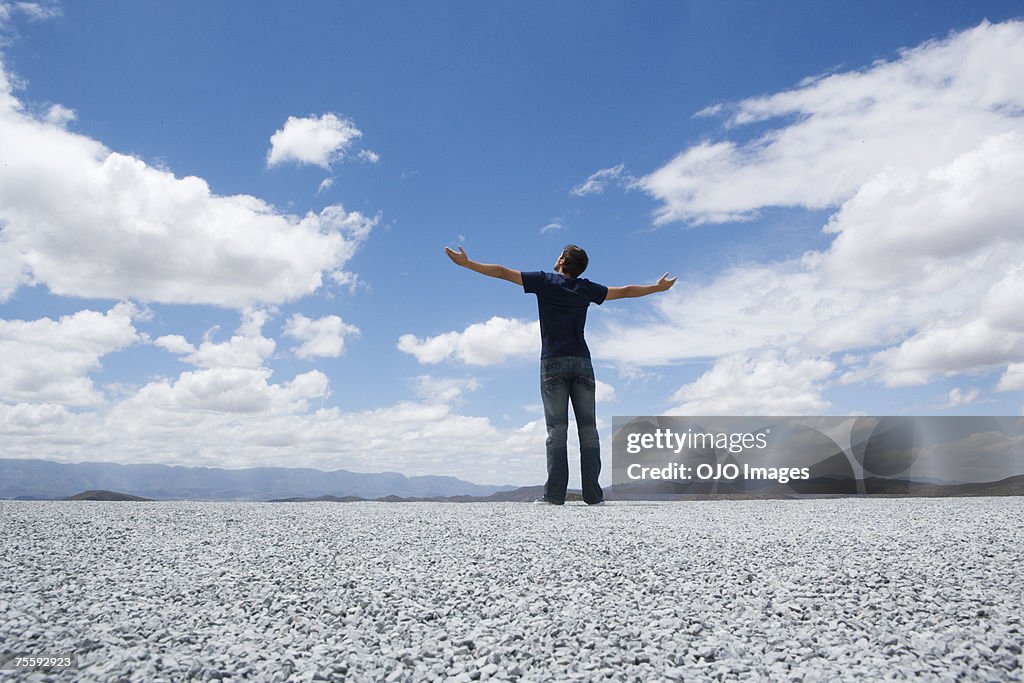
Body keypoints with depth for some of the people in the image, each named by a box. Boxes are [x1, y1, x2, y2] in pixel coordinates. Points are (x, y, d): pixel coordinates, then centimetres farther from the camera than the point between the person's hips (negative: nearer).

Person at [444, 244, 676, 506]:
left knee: (557, 430, -5)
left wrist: (467, 263, 11)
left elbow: (502, 272, 4)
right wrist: (657, 288, 38)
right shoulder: (586, 289, 12)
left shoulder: (544, 281, 4)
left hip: (553, 362, -2)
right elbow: (625, 291, 23)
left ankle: (555, 494, -9)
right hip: (582, 361, 2)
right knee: (588, 429, 1)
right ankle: (593, 493, -1)